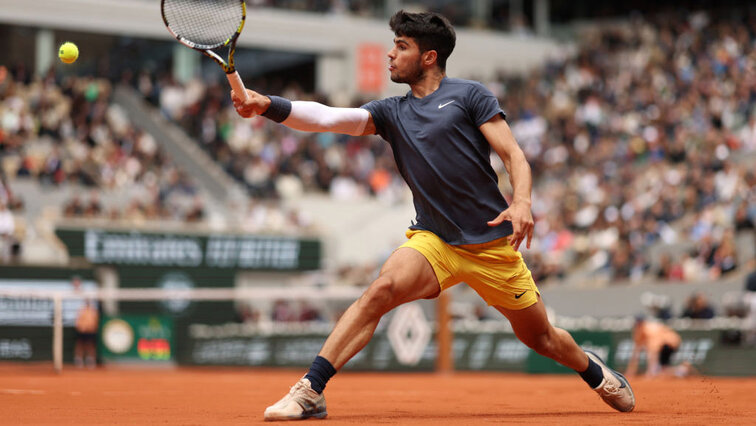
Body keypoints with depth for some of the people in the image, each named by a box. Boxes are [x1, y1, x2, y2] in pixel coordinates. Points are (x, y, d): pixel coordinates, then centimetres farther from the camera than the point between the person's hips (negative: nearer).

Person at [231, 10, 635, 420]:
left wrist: (521, 203, -25)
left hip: (493, 243, -2)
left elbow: (514, 155, -6)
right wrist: (268, 106, -17)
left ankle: (595, 372, 42)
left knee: (540, 338, 9)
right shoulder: (391, 112, 10)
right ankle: (309, 392, -29)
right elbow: (328, 117, -2)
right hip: (433, 240, 2)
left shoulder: (469, 94, -1)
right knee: (381, 289, -27)